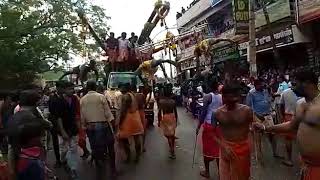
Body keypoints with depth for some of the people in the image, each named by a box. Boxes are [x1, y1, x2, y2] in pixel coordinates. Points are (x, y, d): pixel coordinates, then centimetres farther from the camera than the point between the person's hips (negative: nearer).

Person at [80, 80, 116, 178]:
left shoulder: (82, 99, 2)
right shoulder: (101, 96, -9)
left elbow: (82, 116, 4)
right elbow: (108, 112, -9)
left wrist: (84, 126, 14)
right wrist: (113, 124, -4)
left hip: (90, 126, 4)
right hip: (102, 125, -3)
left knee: (95, 148, 14)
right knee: (110, 147, 11)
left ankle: (99, 169, 26)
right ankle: (113, 169, 18)